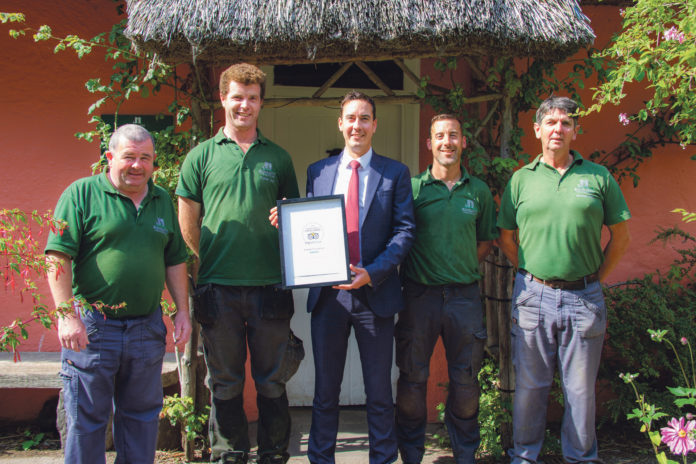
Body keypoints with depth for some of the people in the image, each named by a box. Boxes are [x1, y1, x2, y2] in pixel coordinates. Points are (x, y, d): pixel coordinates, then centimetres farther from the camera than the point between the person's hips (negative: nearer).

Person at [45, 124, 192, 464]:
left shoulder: (162, 200, 12)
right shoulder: (82, 193, -4)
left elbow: (175, 261, 17)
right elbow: (58, 258, -10)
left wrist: (182, 310, 10)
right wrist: (67, 316, -17)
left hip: (147, 327, 5)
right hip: (92, 325, -5)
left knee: (142, 414, 14)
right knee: (86, 418, 3)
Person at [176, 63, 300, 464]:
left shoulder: (277, 157, 10)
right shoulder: (202, 156, 5)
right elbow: (188, 223, 6)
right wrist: (212, 262, 2)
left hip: (270, 286, 1)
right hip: (219, 288, -1)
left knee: (273, 381, 9)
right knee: (225, 382, 9)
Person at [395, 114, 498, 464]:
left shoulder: (479, 191, 8)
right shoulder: (412, 187, 0)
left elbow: (487, 239, 17)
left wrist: (465, 266, 4)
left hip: (464, 296, 2)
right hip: (419, 294, -2)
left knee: (465, 381, 9)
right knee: (412, 379, 7)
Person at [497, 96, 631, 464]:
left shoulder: (599, 177, 3)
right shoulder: (522, 179, 5)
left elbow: (620, 237, 9)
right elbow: (505, 237, 12)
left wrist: (596, 277, 6)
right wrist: (530, 273, 7)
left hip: (584, 297, 0)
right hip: (534, 296, 0)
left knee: (581, 387, 8)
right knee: (529, 384, 8)